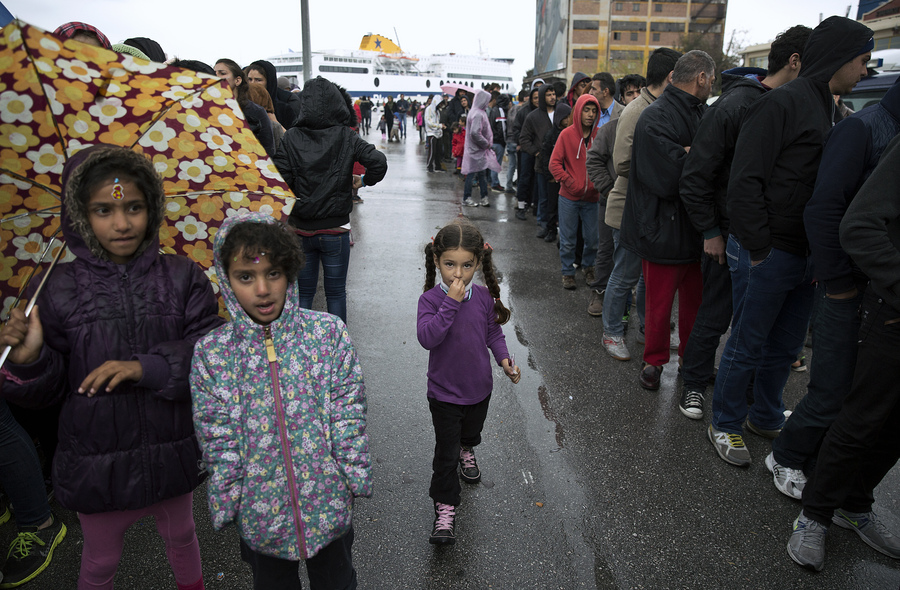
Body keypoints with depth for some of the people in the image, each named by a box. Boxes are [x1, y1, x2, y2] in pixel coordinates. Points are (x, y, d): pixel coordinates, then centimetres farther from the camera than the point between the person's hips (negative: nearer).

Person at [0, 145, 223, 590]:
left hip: (171, 450, 1)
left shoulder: (182, 277, -9)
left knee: (180, 536, 27)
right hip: (97, 464, -1)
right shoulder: (62, 290, -10)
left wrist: (145, 368, -28)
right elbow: (46, 391, -4)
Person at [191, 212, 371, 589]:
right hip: (259, 505, 1)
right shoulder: (211, 353, -10)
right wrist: (226, 503, -2)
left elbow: (348, 416, -8)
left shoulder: (328, 333, -13)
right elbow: (218, 441, -4)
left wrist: (355, 478, -6)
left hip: (328, 498, 0)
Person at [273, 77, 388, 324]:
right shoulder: (346, 137, -7)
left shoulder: (291, 137, -6)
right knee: (336, 293, 12)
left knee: (303, 292, 15)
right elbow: (378, 161, -17)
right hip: (335, 231, -1)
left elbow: (281, 179, -12)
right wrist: (364, 181, 2)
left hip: (301, 229, 1)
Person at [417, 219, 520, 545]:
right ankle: (445, 507, 15)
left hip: (479, 386, 4)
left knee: (471, 432, 29)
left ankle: (466, 451, 62)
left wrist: (504, 359, -8)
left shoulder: (484, 297, -8)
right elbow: (427, 338, -33)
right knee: (445, 452, 1)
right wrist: (451, 303, -37)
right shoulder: (431, 299, -19)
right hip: (444, 392, -4)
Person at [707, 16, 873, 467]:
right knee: (747, 346, 4)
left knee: (786, 345, 18)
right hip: (767, 255, -8)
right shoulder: (782, 103, -13)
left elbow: (819, 188, 17)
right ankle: (724, 425, 20)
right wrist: (759, 250, -19)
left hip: (804, 257, 9)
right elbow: (745, 181, -19)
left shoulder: (825, 109, 15)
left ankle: (766, 416, 36)